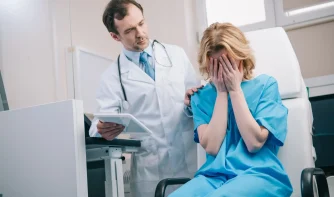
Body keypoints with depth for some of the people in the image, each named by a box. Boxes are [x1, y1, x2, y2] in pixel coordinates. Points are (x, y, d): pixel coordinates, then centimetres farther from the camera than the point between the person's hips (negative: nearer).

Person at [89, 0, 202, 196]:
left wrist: (192, 103, -14)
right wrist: (103, 129, -28)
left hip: (190, 161, 2)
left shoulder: (176, 54, 8)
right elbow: (104, 118, -5)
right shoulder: (112, 75, 3)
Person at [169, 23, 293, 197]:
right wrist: (221, 92, -2)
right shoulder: (202, 96, 10)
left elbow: (254, 143, -7)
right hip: (214, 175, 3)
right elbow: (211, 147, -4)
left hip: (258, 174, -2)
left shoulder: (265, 85, 4)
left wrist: (234, 90, -5)